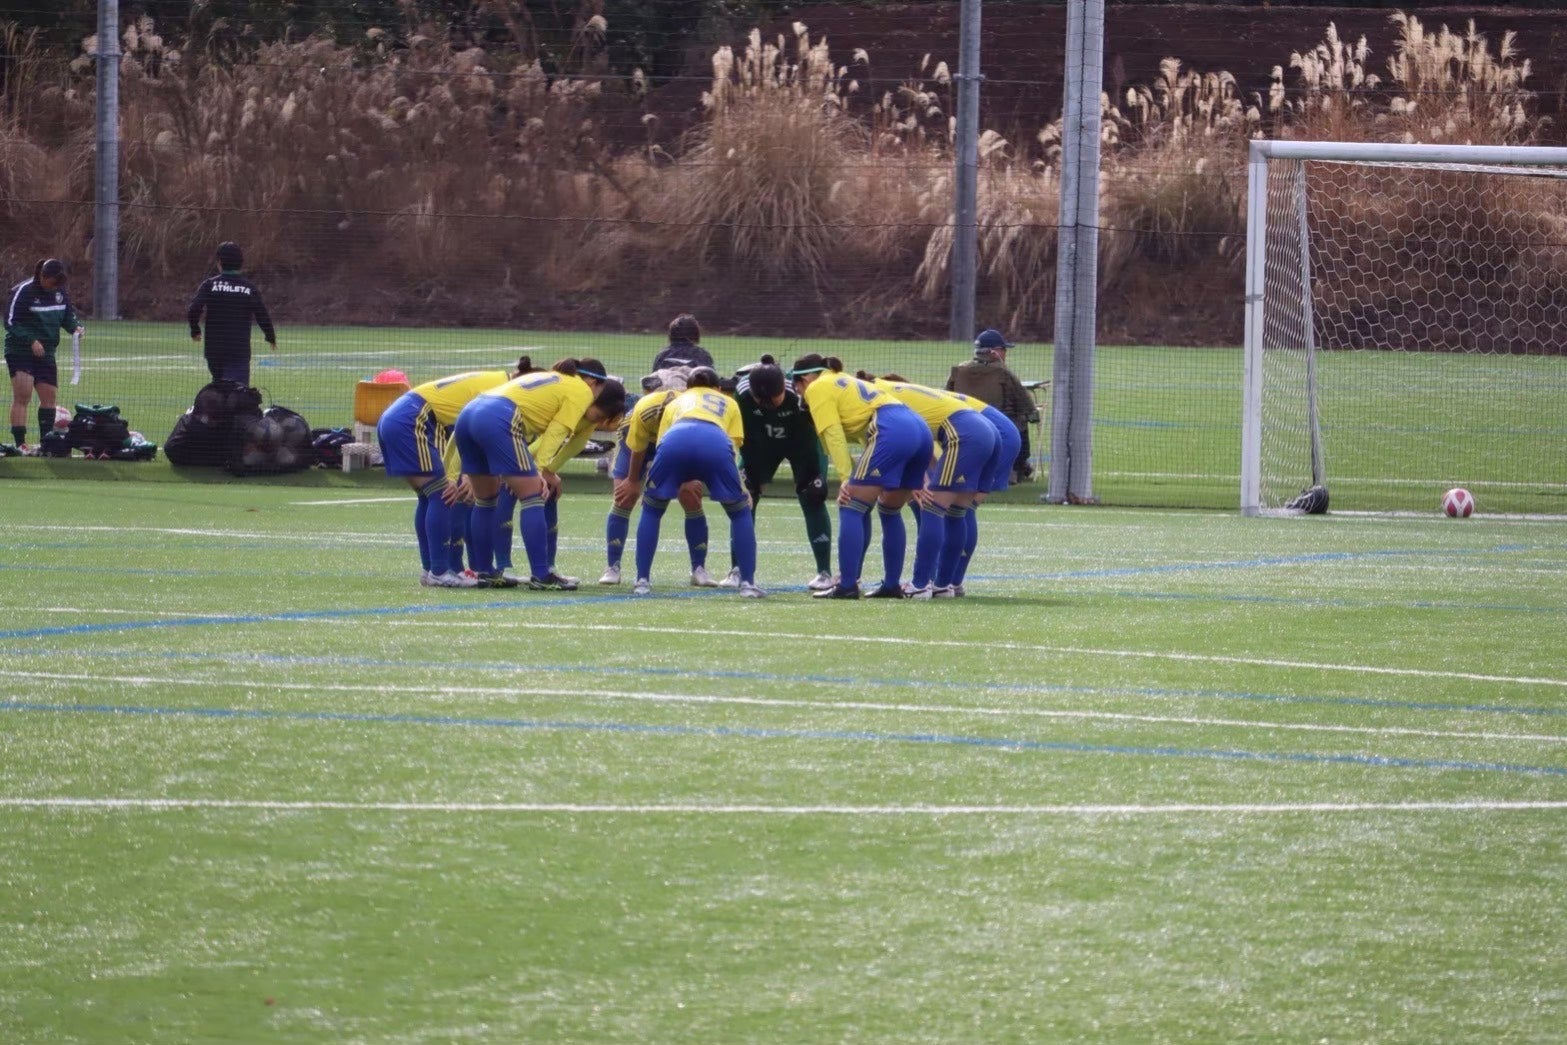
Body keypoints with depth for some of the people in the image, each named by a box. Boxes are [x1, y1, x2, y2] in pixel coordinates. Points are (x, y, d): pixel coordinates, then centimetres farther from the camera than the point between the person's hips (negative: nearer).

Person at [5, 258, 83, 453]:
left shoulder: (60, 293, 4)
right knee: (22, 395, -12)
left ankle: (46, 441, 17)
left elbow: (68, 316, 15)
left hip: (46, 353, 7)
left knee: (49, 395, 8)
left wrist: (76, 327, -8)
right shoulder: (23, 291, -15)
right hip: (20, 351, -7)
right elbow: (10, 322, -14)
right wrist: (31, 341, -24)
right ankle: (20, 443, -13)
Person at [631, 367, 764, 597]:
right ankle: (748, 583, 14)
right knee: (740, 512, 19)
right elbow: (734, 443, 24)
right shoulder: (728, 403, 39)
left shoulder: (676, 403, 41)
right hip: (715, 442, -1)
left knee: (651, 510, 22)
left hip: (674, 440, 1)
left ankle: (642, 581, 17)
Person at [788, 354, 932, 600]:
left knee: (851, 509, -5)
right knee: (890, 511, 21)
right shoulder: (846, 382, 35)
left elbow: (833, 435, -4)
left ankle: (847, 586, -10)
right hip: (920, 429, 9)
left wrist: (846, 477, -10)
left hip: (891, 432, -9)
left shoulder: (817, 388, 9)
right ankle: (892, 585, 22)